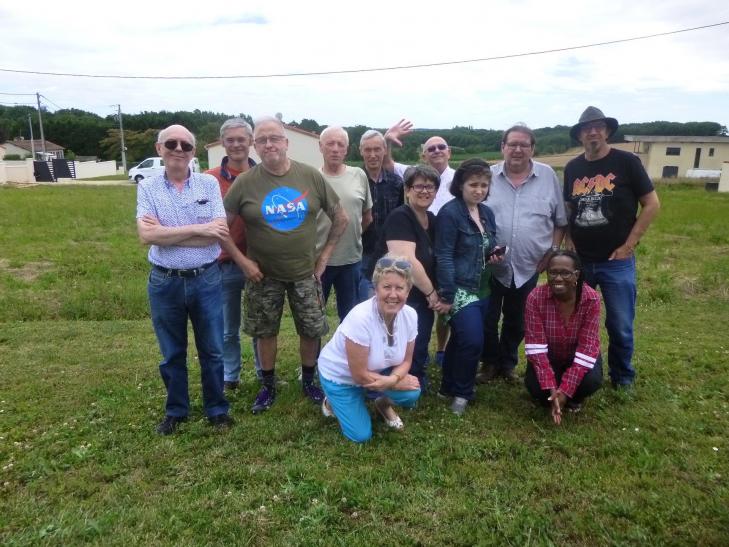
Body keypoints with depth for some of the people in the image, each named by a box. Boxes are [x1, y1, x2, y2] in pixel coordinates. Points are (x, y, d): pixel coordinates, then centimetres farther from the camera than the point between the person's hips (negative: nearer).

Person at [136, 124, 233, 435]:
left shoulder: (209, 184, -2)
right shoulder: (147, 187, -2)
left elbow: (219, 235, -13)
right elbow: (147, 235, -16)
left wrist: (166, 233, -15)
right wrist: (198, 228, -18)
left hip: (206, 280, 0)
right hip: (165, 283, 1)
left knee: (212, 351, 12)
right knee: (172, 354, 16)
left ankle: (217, 409, 30)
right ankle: (176, 411, 35)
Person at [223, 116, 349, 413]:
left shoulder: (311, 176, -6)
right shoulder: (244, 182, -9)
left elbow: (340, 218, 2)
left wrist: (324, 255, -1)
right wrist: (242, 260, -9)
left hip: (305, 271, 1)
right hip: (263, 274, -1)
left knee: (312, 330, 9)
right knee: (265, 332, 12)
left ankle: (309, 380, 32)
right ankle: (268, 385, 32)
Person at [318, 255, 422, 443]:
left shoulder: (410, 315, -19)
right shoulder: (360, 318, -36)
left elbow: (405, 361, -7)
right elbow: (360, 375, -27)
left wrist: (393, 379, -28)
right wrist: (398, 383, -20)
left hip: (376, 372, 5)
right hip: (339, 375, -4)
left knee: (411, 394, -19)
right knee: (361, 435, -6)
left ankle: (383, 403, 13)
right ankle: (334, 402, 20)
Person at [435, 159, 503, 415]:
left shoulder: (487, 213, 10)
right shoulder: (449, 213, -13)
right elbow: (444, 257, -16)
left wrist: (495, 254, -3)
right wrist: (446, 296, -19)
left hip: (481, 289, 7)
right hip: (459, 289, -7)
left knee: (460, 340, 15)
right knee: (473, 341, -13)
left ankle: (449, 387, 30)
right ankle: (461, 392, 8)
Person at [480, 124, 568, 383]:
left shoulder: (548, 176, 0)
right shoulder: (488, 176, -2)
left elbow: (560, 221, 6)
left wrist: (552, 251, 0)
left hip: (529, 266, 1)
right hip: (491, 265, -1)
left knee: (516, 320, 15)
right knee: (488, 318, 7)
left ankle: (508, 363, 33)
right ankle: (490, 363, 27)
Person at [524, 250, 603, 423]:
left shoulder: (591, 299, -26)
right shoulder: (535, 297, -26)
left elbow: (587, 347, -26)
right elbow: (536, 346, -26)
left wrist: (565, 390, -33)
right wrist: (552, 389, -34)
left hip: (578, 356, 0)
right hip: (549, 356, 0)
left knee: (591, 381, -30)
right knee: (534, 386, -27)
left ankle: (575, 397, 7)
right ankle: (549, 397, 11)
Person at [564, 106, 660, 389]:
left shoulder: (627, 162, -6)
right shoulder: (572, 168, 5)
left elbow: (652, 204, -5)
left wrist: (628, 245, -9)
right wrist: (570, 245, 2)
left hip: (617, 262, -3)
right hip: (579, 261, 4)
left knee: (620, 327, 4)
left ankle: (623, 380, 25)